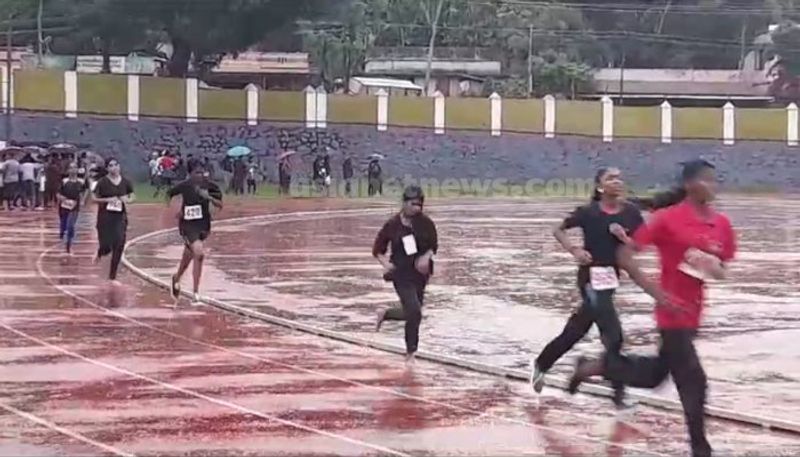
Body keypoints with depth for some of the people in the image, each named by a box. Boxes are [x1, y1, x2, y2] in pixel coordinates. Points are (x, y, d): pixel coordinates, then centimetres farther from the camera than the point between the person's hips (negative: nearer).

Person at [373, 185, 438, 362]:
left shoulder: (426, 223, -3)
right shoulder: (392, 225, -8)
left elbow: (433, 245, 6)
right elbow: (378, 250, 1)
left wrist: (427, 256, -15)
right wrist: (385, 263, -17)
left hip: (420, 273, 4)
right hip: (402, 274, -4)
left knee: (412, 313, 12)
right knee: (414, 312, -14)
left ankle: (385, 315, 43)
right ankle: (410, 352, 4)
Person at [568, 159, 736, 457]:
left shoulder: (722, 224, 2)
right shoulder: (668, 219, -15)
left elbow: (721, 271, 13)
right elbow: (626, 254, -12)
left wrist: (714, 268, -12)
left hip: (693, 313, 7)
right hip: (674, 312, -7)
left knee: (654, 375, 19)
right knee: (693, 381, -6)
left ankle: (592, 367, 37)